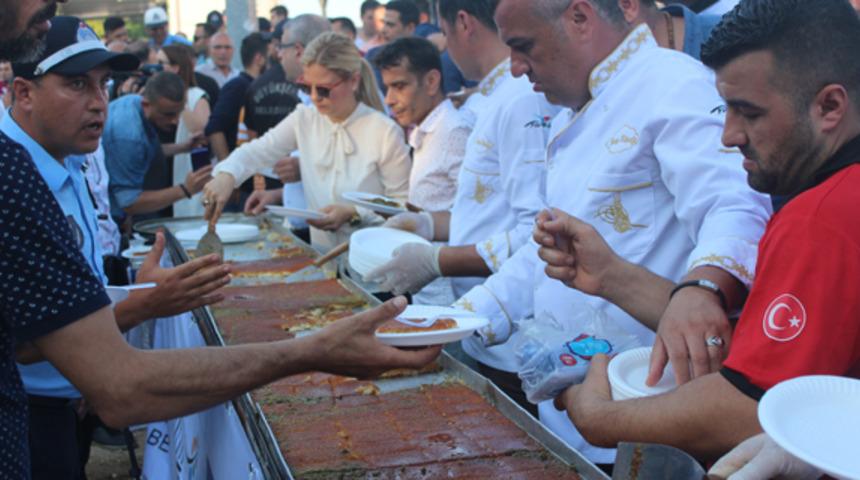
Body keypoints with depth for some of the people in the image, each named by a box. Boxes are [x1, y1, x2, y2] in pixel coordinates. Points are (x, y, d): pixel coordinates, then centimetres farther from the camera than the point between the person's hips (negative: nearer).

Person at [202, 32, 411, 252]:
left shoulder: (385, 132, -9)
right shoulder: (304, 119, 6)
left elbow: (404, 205, -6)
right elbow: (255, 152, 1)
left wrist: (354, 214, -16)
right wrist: (226, 175, -19)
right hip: (320, 253, 4)